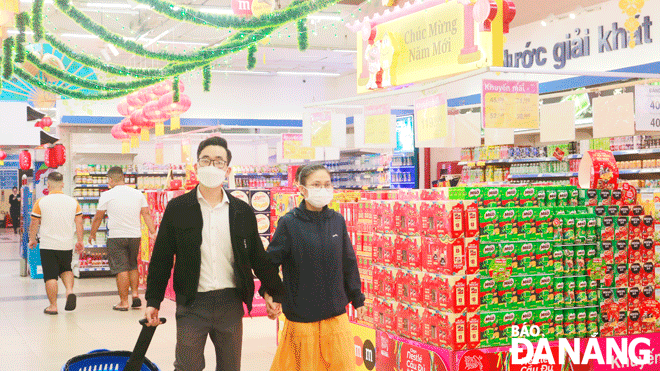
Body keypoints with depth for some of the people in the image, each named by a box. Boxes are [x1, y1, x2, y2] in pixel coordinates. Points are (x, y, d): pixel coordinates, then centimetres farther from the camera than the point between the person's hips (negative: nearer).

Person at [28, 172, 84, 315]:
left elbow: (34, 223, -1)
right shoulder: (73, 202, 1)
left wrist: (32, 239, 15)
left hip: (48, 245, -3)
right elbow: (79, 223, 3)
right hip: (67, 245, 3)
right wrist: (80, 241, 13)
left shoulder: (41, 202, -6)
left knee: (50, 276, 4)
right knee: (66, 270, 23)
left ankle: (53, 306, 6)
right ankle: (69, 290, -2)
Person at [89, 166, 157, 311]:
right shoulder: (138, 194, 6)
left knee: (121, 269, -1)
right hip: (135, 235, 4)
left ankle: (124, 302, 2)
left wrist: (92, 234, 18)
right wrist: (153, 232, 4)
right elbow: (146, 214, 3)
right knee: (133, 266, 19)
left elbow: (98, 218, 5)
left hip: (116, 237, -4)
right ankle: (135, 294, 8)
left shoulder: (107, 196, -3)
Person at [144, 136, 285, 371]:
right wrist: (153, 301, 0)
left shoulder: (242, 211, 6)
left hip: (231, 303, 2)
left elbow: (259, 258, 12)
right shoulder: (177, 208, 1)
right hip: (192, 304, -2)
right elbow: (161, 259, 3)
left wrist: (277, 294, 10)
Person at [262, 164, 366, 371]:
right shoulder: (289, 223, -6)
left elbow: (348, 263, 12)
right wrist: (268, 292, -16)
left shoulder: (337, 221, 5)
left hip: (336, 316, 3)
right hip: (301, 316, -3)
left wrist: (357, 299, 18)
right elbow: (271, 261, -3)